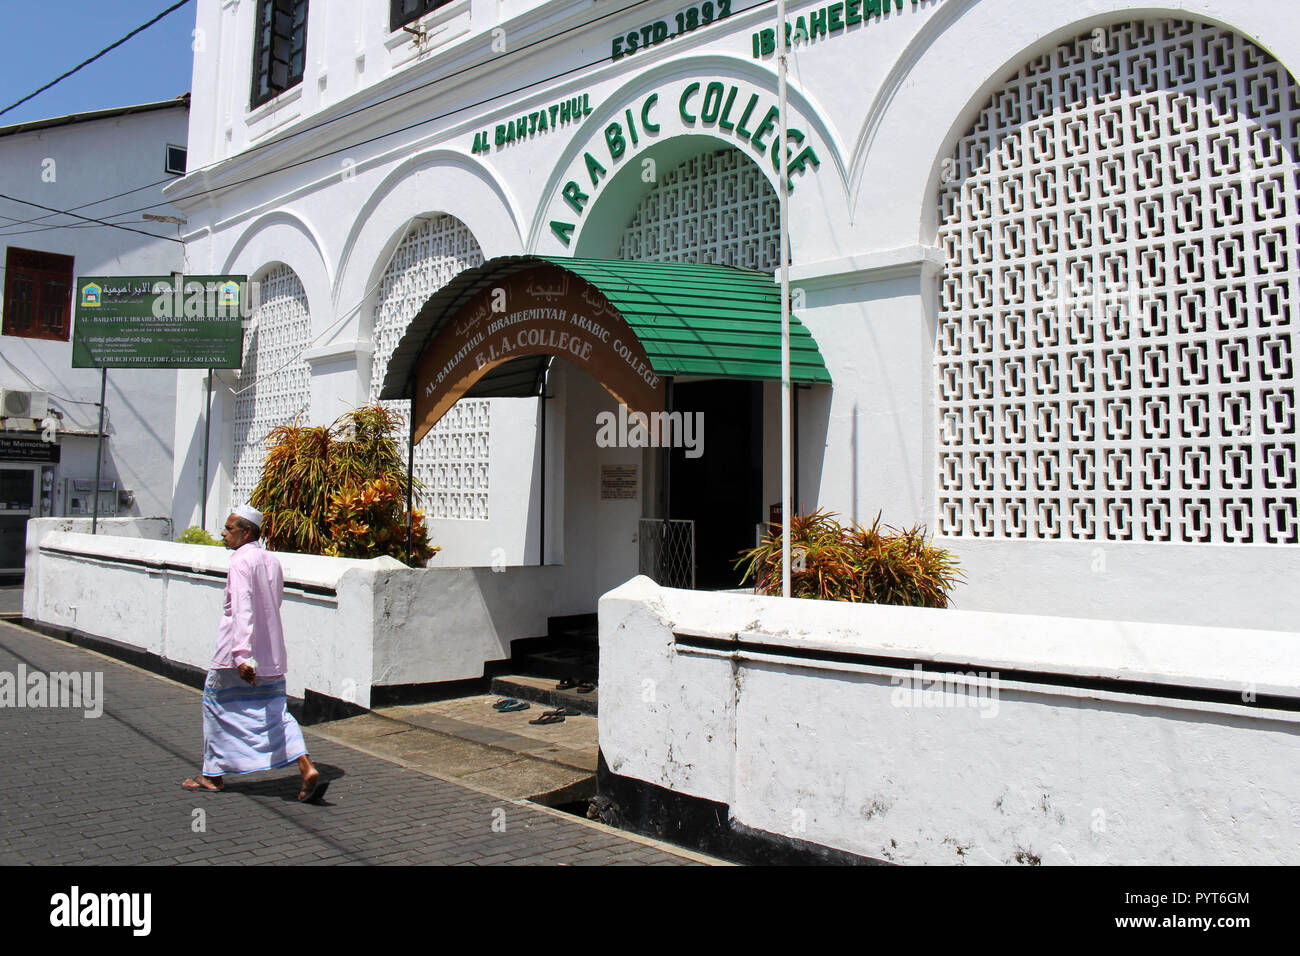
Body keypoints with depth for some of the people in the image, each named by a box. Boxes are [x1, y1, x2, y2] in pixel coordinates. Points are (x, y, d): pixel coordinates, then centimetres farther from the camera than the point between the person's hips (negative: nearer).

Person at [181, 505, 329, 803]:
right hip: (272, 655, 7)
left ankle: (213, 775, 24)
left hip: (237, 655, -7)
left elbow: (243, 608, -25)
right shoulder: (271, 560, 11)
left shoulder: (240, 561, -14)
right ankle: (308, 770, -8)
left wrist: (243, 654, -33)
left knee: (216, 705, 13)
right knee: (275, 712, 7)